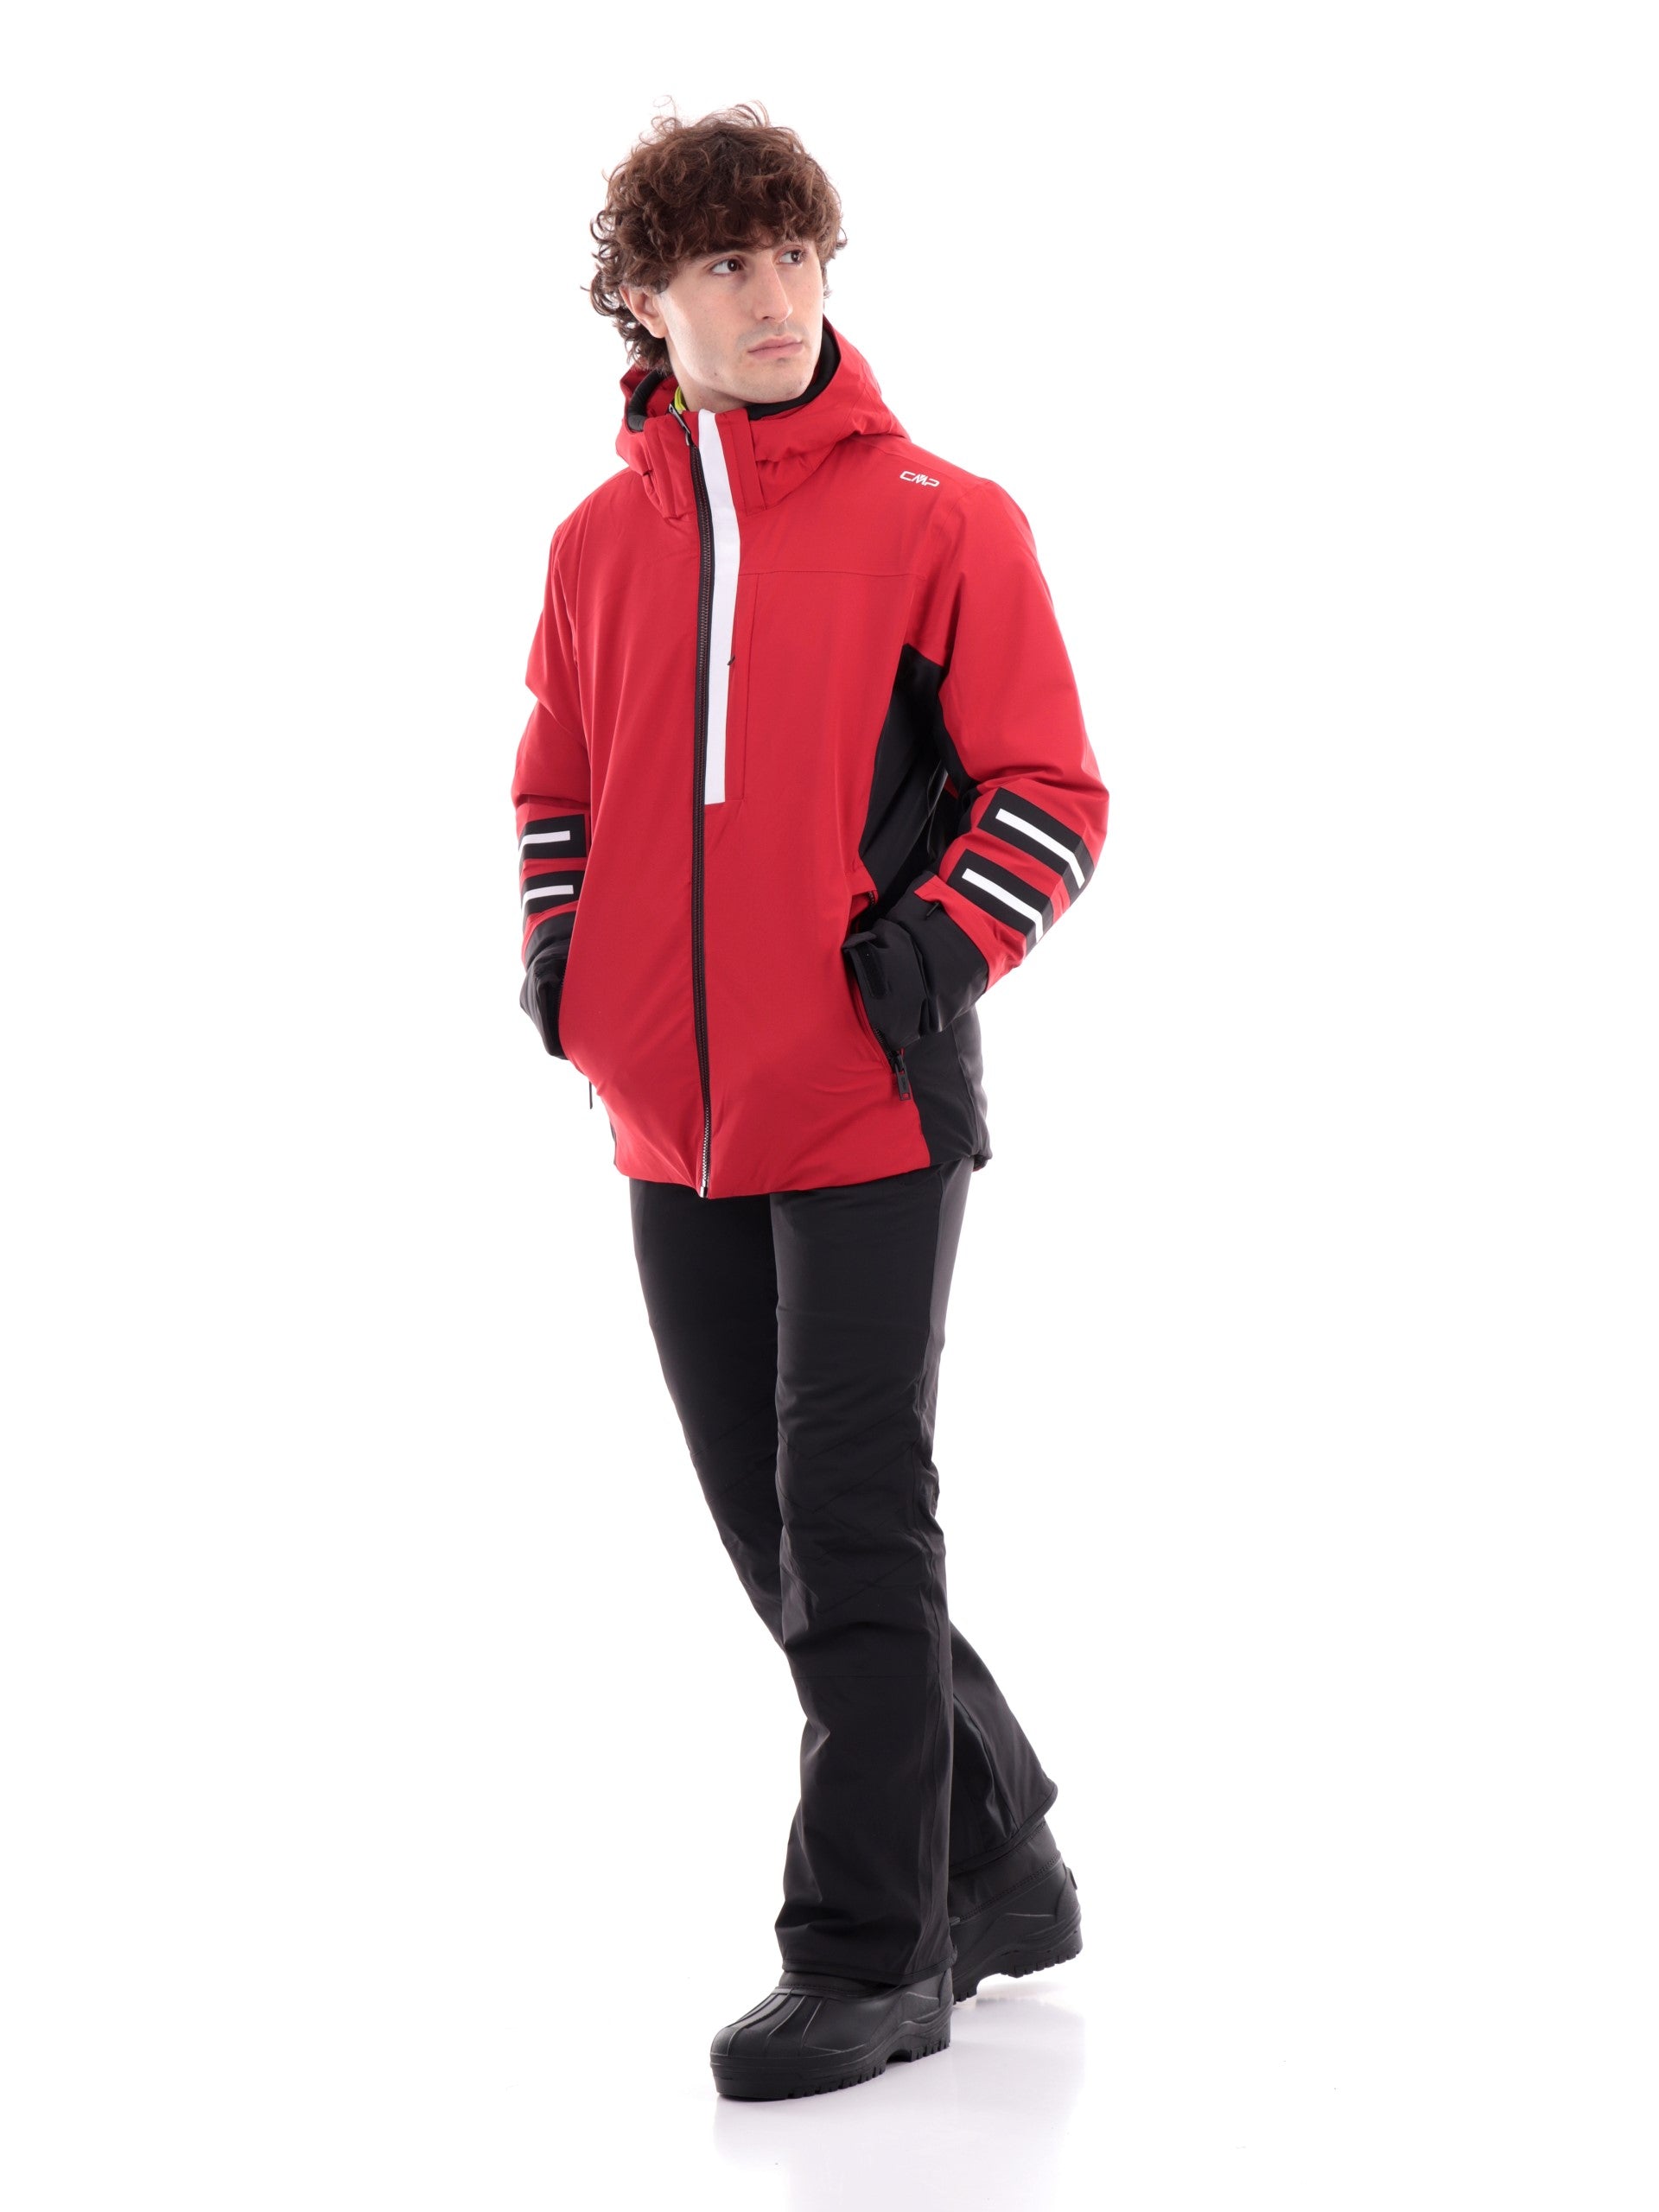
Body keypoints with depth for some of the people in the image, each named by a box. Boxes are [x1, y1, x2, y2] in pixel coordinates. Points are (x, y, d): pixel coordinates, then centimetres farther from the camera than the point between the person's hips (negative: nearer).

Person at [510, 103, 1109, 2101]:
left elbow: (1051, 792, -3)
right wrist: (556, 948, 6)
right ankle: (1000, 1862, 29)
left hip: (869, 1109, -6)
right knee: (778, 1540, 12)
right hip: (672, 1120, 6)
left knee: (853, 1532, -4)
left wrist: (940, 950, -15)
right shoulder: (598, 540, 8)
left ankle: (869, 1956, 7)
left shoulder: (938, 519, -5)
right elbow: (558, 783, 22)